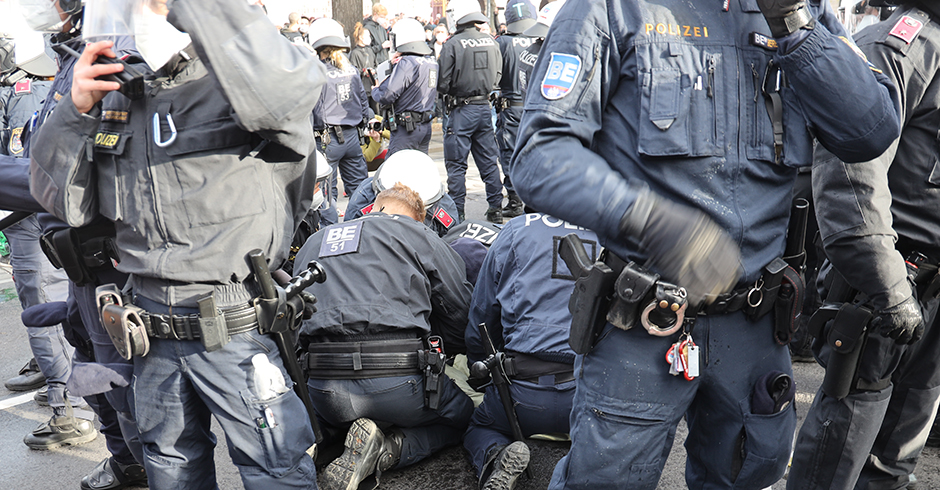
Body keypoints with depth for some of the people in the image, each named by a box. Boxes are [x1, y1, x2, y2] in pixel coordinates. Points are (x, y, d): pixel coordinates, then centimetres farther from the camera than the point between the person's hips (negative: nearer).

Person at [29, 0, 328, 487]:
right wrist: (76, 110, -7)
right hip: (150, 333, 6)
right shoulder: (118, 92, 8)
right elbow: (62, 197, 8)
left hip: (235, 331, -6)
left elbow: (290, 87, -37)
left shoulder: (237, 83, -11)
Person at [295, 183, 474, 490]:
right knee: (462, 414, 21)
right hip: (399, 385, -5)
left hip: (323, 392, 6)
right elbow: (461, 315, 9)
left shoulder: (313, 243, 23)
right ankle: (387, 451, -5)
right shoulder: (419, 236, 9)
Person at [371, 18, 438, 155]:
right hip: (426, 126, 9)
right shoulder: (432, 63, 9)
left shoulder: (406, 63, -16)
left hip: (406, 128, -9)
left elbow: (386, 96, -21)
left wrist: (375, 90, 4)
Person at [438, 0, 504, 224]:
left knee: (456, 164, 3)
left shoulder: (452, 45, -13)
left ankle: (456, 213, 5)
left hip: (462, 110, -5)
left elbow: (443, 84, -11)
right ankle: (495, 209, 16)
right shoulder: (491, 42, 3)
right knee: (488, 161, 12)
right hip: (485, 107, 5)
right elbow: (497, 76, 12)